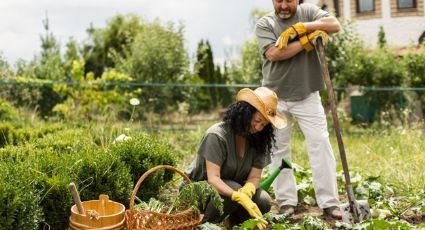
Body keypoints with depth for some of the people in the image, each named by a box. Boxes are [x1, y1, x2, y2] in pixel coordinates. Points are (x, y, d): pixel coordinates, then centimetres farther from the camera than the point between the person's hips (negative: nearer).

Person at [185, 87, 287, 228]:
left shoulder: (258, 140, -5)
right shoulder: (217, 135, -24)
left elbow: (255, 177, -10)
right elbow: (213, 179, -32)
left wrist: (248, 189, -36)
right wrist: (240, 197, -48)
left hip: (235, 187, 6)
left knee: (263, 202, -20)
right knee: (234, 190, -34)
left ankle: (233, 222, 7)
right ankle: (203, 225, -13)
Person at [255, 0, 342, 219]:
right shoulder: (264, 24, 1)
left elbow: (334, 25, -12)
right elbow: (273, 54, -15)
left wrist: (299, 28, -17)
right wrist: (307, 41, -16)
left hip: (307, 96, 0)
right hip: (275, 97, 0)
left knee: (320, 145, -5)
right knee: (278, 149, 4)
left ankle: (329, 202, 1)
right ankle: (286, 202, 14)